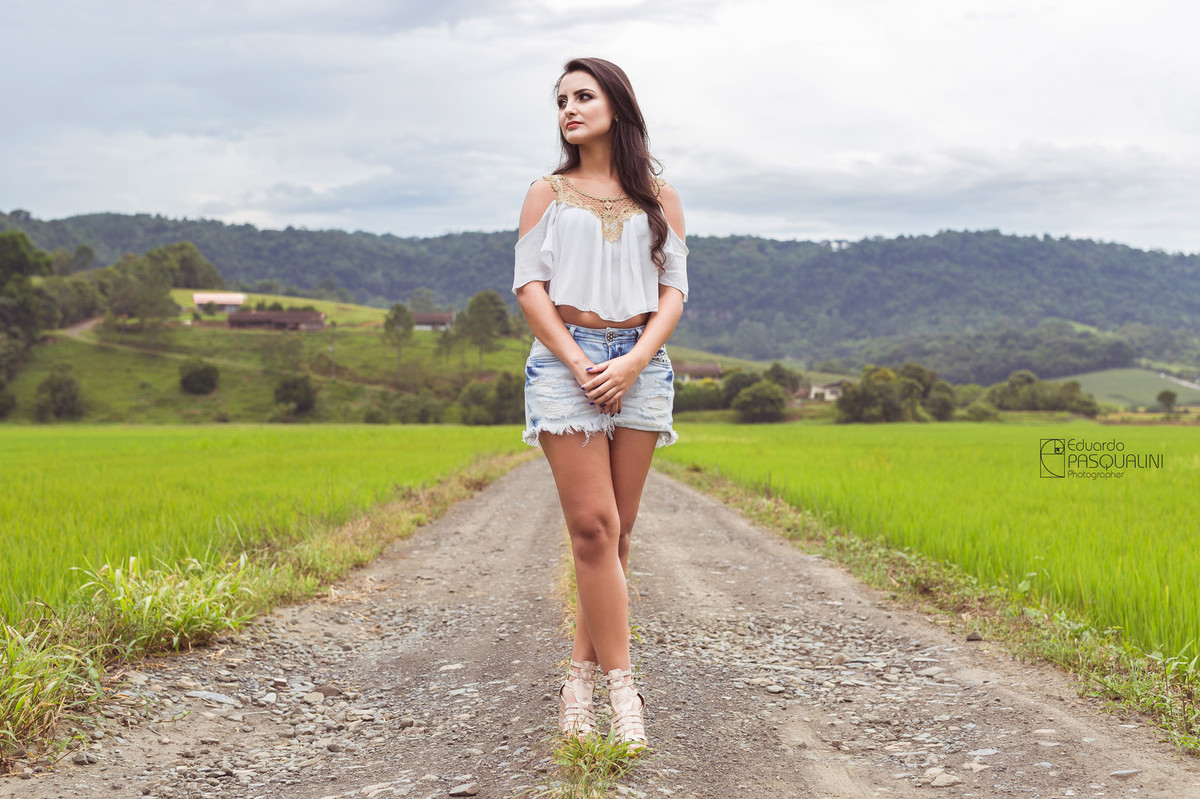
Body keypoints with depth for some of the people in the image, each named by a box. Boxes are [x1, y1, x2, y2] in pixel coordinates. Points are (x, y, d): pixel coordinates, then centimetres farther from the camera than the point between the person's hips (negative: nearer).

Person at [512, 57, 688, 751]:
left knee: (617, 529, 2)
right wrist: (578, 364, -11)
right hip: (566, 359, -2)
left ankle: (582, 673, 11)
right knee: (593, 526, -11)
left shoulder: (657, 196, 12)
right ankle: (621, 684, -9)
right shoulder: (548, 193, 10)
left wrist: (634, 362, -11)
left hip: (639, 364, 2)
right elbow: (530, 285, 2)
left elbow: (674, 290, 5)